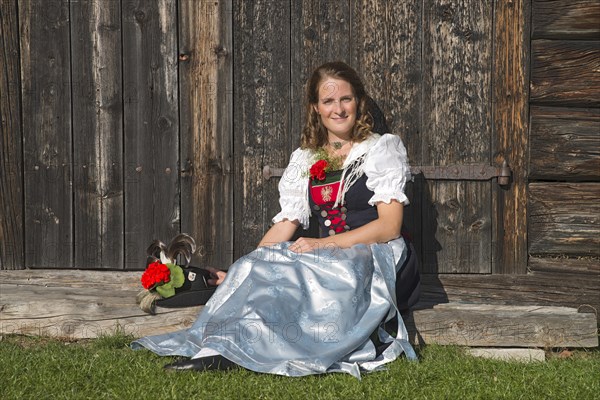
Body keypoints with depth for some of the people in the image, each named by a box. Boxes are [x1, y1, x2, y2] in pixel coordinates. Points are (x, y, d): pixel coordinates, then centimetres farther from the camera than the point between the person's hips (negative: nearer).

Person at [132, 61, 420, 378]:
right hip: (332, 264, 5)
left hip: (379, 261, -5)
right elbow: (285, 225, 10)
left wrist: (323, 244, -18)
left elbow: (390, 225, -7)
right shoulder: (304, 160, 17)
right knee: (256, 269, -26)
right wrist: (240, 274, -4)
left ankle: (225, 348, -32)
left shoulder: (382, 149, 3)